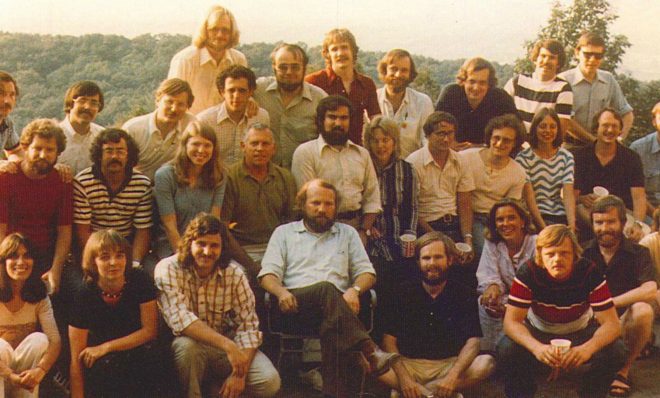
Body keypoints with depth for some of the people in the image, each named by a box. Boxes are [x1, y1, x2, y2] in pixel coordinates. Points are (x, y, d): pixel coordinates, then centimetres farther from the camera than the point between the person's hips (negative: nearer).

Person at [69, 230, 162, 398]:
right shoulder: (85, 296, -16)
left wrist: (105, 347, -19)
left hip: (136, 350, 1)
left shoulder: (140, 281, -13)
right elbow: (76, 360, -15)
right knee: (103, 365, -33)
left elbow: (150, 330, -12)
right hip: (101, 359, -1)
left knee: (149, 354, -31)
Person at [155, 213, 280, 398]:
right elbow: (180, 319, -28)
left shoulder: (234, 273, -6)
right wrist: (227, 345, -37)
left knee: (269, 381, -20)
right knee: (186, 345, -37)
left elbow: (248, 325, -8)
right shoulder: (168, 269, -15)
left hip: (227, 348, 3)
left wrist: (240, 373, -22)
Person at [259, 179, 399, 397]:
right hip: (296, 304, -2)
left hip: (336, 304, 2)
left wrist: (354, 290, -7)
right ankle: (370, 351, -54)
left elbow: (366, 272, 18)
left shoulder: (347, 233, 26)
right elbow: (268, 274, 10)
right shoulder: (284, 233, 21)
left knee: (334, 322, -37)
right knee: (326, 290, -37)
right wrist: (281, 292, -14)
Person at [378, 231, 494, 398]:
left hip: (448, 364, 1)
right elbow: (389, 339, -5)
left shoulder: (462, 295, 2)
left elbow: (473, 341, -8)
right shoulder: (404, 292, 3)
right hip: (409, 364, -1)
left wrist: (453, 376, -26)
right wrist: (403, 377, -22)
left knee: (487, 363, -27)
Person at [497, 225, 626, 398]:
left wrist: (587, 348, -47)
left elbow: (611, 323, -25)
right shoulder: (528, 272, -24)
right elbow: (511, 321, -26)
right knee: (506, 350, -30)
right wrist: (537, 348, -47)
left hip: (581, 332, 1)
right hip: (538, 333, -1)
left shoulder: (589, 273, -23)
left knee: (615, 352, -27)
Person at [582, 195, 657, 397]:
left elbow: (650, 290, -22)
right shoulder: (582, 253, 2)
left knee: (643, 310, -33)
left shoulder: (638, 253, -4)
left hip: (624, 326, -1)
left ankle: (624, 370, -12)